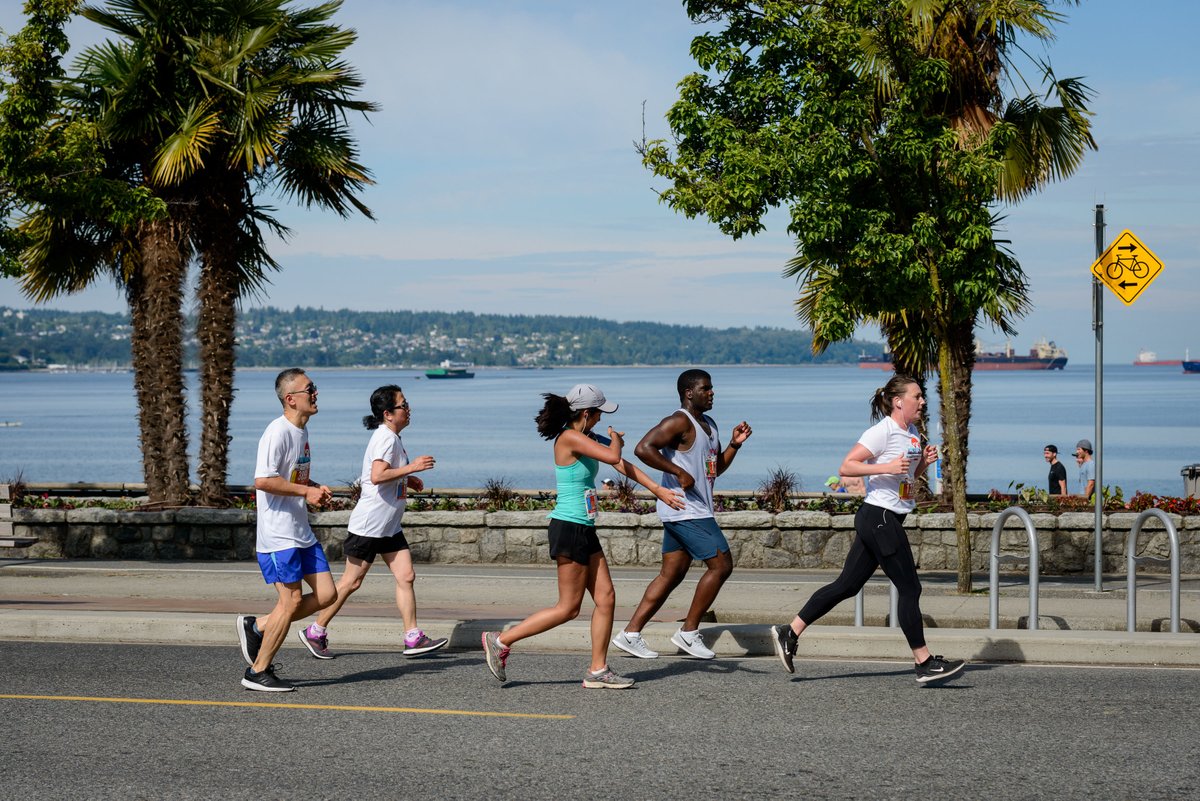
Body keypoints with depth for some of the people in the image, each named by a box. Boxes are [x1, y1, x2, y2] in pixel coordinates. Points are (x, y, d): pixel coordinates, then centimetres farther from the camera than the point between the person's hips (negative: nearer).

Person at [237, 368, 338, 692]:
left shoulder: (302, 431, 13)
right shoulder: (277, 432, -17)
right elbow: (263, 481, -25)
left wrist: (317, 488, 9)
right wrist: (306, 491, -19)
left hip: (301, 532, 9)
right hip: (277, 534, -9)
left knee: (326, 594, 5)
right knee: (291, 601, -6)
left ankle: (257, 627, 17)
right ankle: (258, 672, 6)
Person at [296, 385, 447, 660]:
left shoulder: (392, 438, 14)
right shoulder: (386, 438, -17)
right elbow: (377, 476, -30)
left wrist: (407, 480, 14)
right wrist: (411, 467, -25)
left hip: (390, 527, 10)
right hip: (369, 523, -10)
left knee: (406, 576, 2)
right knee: (352, 581, -1)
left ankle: (413, 638, 3)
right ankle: (315, 632, 10)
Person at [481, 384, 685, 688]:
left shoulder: (586, 439, 12)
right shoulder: (570, 438, -17)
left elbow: (623, 465, 13)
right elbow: (612, 457, -25)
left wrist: (658, 490, 9)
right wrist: (615, 440, -2)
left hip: (584, 530, 10)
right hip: (569, 528, -10)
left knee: (606, 599, 8)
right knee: (568, 608, -3)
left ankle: (597, 671, 14)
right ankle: (500, 641, 4)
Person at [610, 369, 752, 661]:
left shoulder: (709, 425, 18)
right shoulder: (679, 422, -13)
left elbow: (717, 467, 26)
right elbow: (643, 448, -25)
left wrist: (734, 445, 10)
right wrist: (679, 472, -25)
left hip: (696, 510, 10)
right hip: (685, 510, -10)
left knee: (672, 574, 9)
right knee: (721, 565, -8)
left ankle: (630, 633, 10)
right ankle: (689, 632, 0)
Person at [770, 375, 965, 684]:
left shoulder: (912, 433, 15)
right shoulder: (883, 431, -13)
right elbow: (847, 466, -17)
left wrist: (924, 462, 8)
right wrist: (886, 467, -25)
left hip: (889, 520, 10)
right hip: (880, 517, -10)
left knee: (847, 585, 10)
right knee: (910, 589, -5)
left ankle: (788, 633, 13)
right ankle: (925, 663, 2)